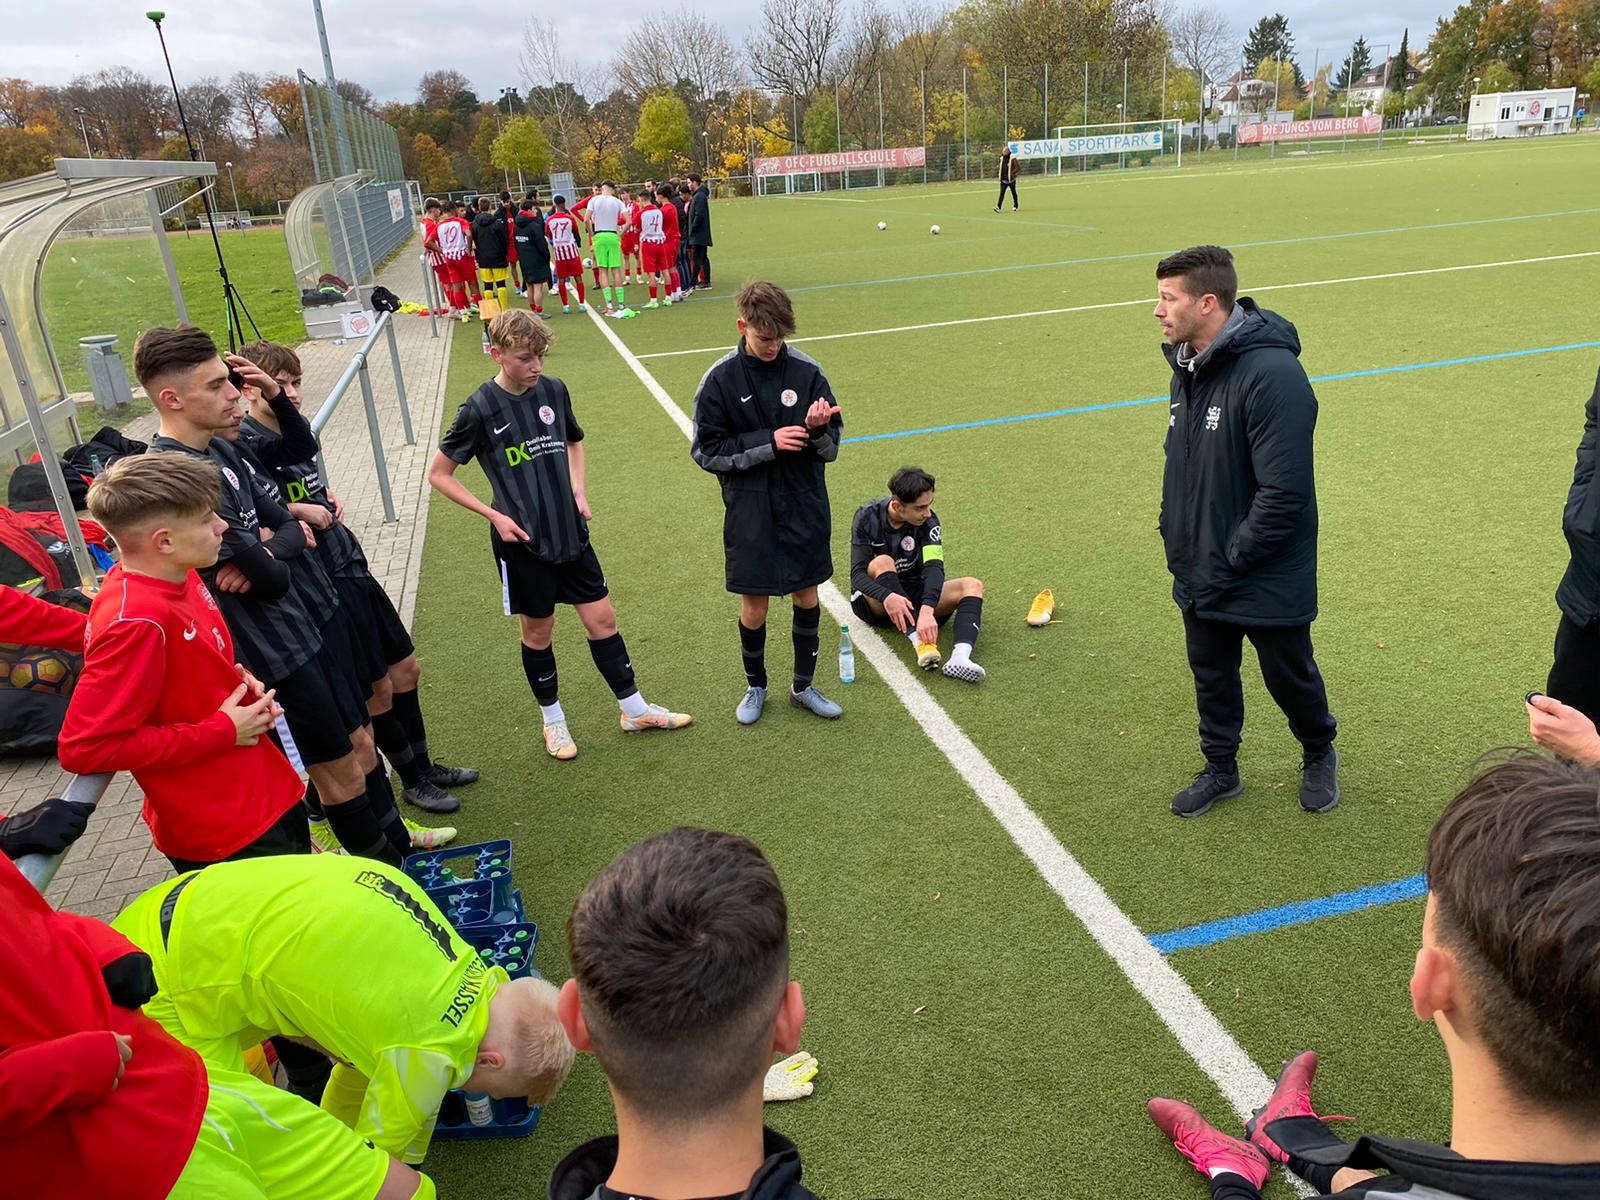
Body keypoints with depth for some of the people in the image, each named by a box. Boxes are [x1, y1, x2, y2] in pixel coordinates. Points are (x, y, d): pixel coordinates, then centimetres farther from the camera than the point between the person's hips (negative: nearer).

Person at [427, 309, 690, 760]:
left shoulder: (553, 390, 0)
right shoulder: (480, 410, -13)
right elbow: (438, 475, -5)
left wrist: (579, 492, 4)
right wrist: (495, 515, -11)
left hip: (570, 531, 4)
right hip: (522, 541, -4)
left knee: (602, 619, 9)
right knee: (538, 631, 10)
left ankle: (635, 710, 24)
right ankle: (553, 720, 30)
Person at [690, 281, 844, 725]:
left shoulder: (807, 371, -4)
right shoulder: (720, 380, -8)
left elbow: (831, 445, 1)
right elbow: (706, 451, -8)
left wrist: (817, 430, -22)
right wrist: (768, 442, -17)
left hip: (804, 506, 2)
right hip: (750, 511, -2)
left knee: (807, 596, 12)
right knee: (753, 606, 7)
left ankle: (804, 686, 31)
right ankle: (755, 686, 31)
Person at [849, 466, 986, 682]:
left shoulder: (928, 521, -13)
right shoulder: (867, 517, -16)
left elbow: (934, 567, -27)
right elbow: (857, 574, -23)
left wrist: (927, 609, -47)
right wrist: (887, 597, -44)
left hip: (913, 596, 2)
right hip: (875, 600, -2)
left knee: (972, 585, -21)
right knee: (882, 562, -33)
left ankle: (960, 656, -47)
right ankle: (921, 643, -44)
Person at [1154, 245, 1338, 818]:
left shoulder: (1272, 374, -26)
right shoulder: (1188, 365, 2)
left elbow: (1284, 492, -27)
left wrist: (1232, 558, -21)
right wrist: (1173, 532, 6)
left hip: (1268, 581, -7)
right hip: (1199, 573, 7)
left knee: (1288, 676, 15)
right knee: (1211, 676, 19)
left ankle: (1319, 754, 44)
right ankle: (1221, 770, 40)